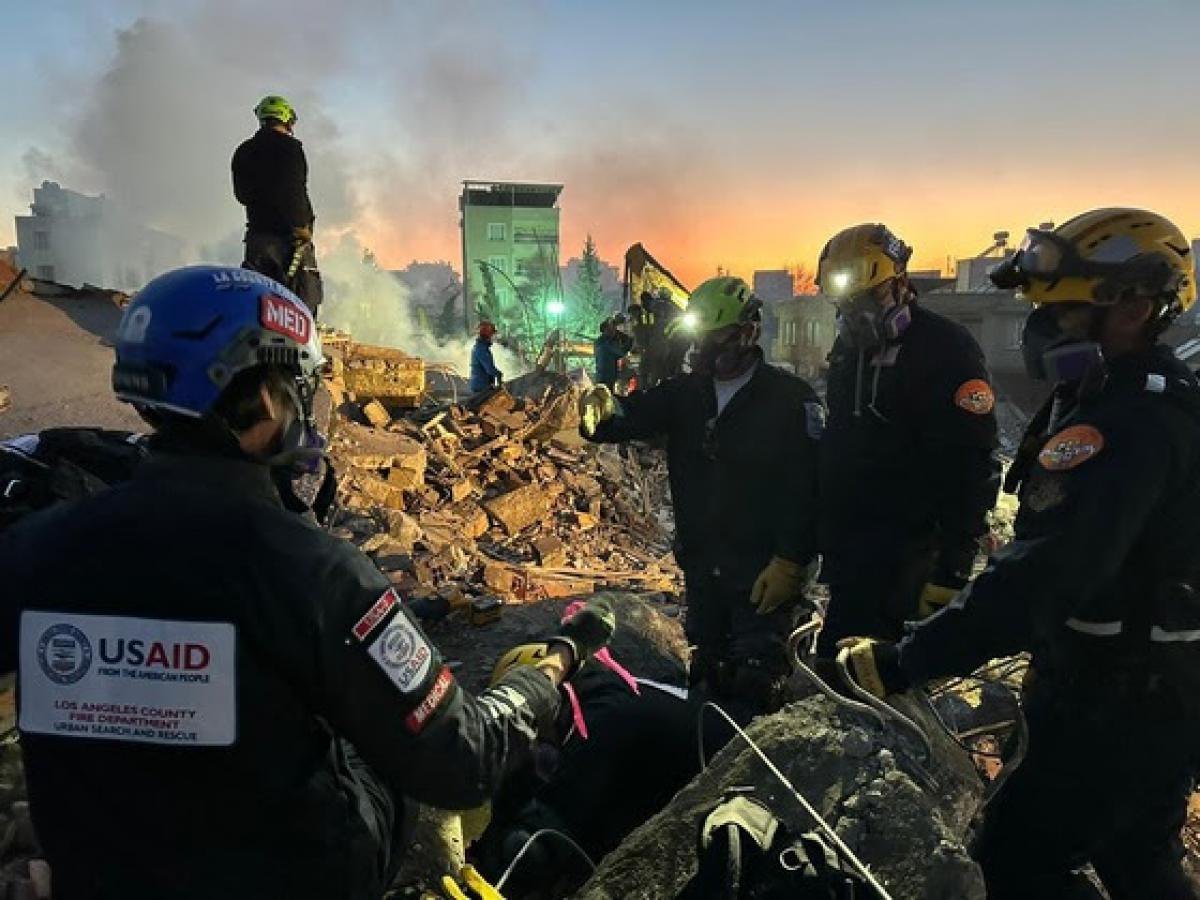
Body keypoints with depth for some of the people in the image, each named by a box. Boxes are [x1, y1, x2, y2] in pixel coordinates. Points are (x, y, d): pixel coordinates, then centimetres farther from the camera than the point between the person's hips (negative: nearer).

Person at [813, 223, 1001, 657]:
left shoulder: (945, 349, -14)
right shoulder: (848, 349, 13)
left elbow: (972, 470, -18)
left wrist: (952, 571, -20)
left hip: (903, 556, -8)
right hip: (845, 551, 8)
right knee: (838, 654, 16)